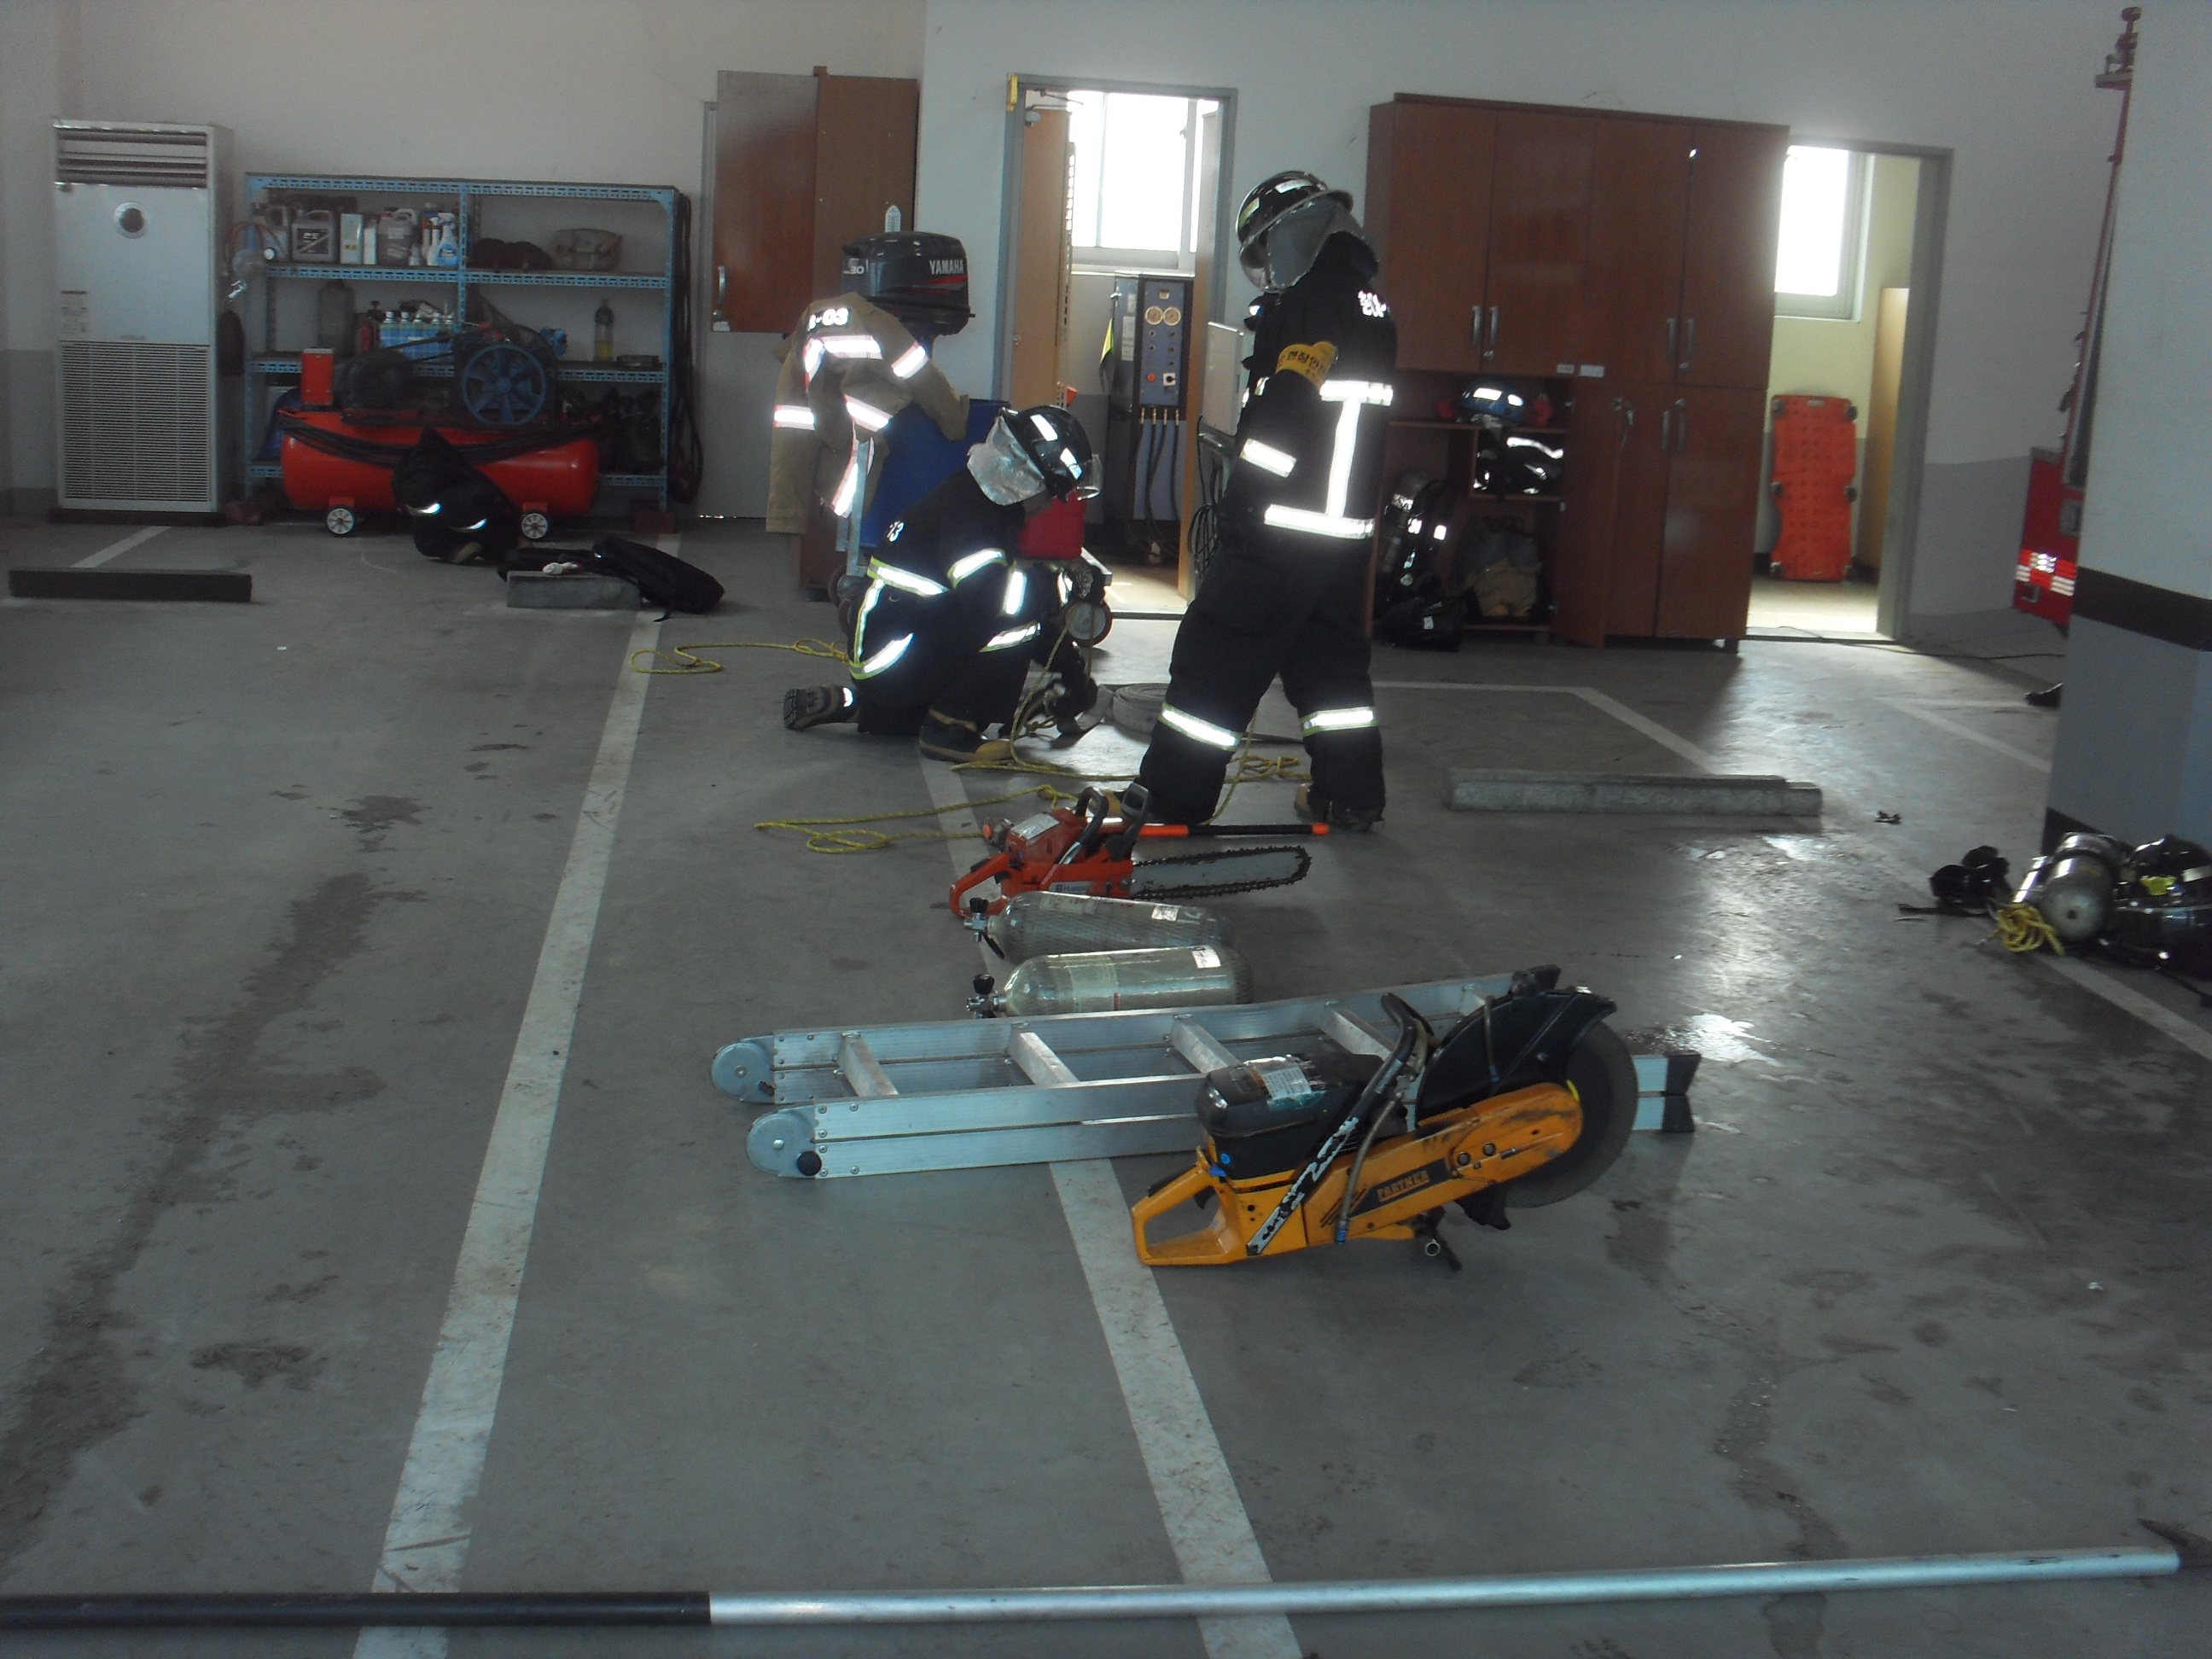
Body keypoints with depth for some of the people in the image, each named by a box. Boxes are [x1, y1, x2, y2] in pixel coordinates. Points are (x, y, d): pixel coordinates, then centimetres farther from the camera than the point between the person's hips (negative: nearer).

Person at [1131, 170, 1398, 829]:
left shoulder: (1317, 297, -12)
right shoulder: (1372, 306, 16)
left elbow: (1287, 405, -19)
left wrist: (1241, 499, -14)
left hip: (1285, 524, -9)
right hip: (1348, 523, 9)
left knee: (1218, 651, -5)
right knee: (1331, 654, 17)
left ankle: (1170, 798, -3)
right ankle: (1351, 794, 20)